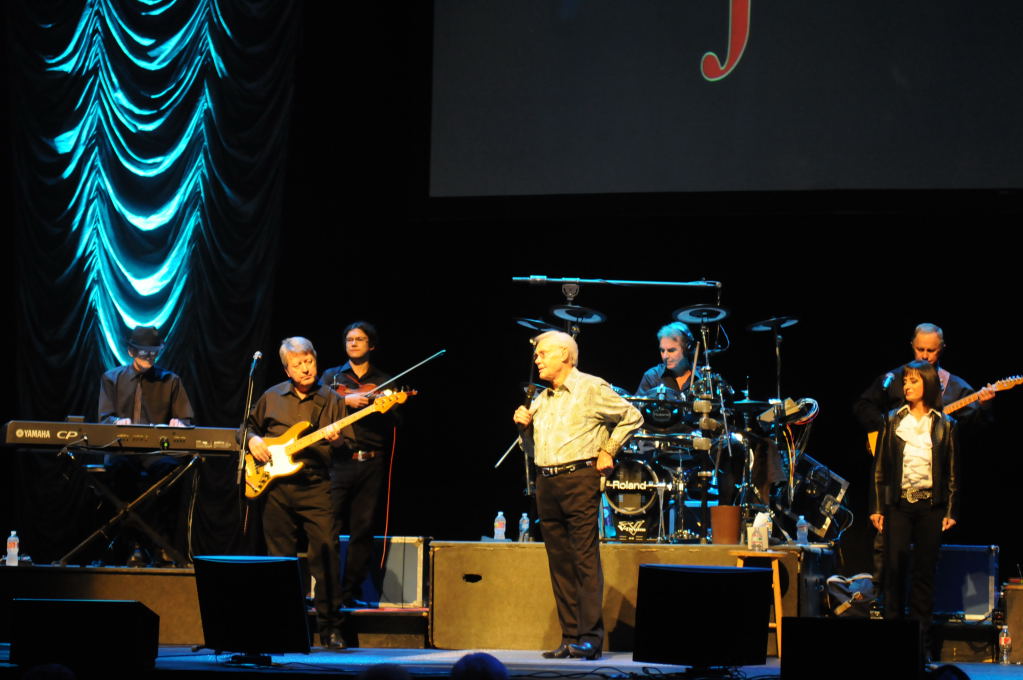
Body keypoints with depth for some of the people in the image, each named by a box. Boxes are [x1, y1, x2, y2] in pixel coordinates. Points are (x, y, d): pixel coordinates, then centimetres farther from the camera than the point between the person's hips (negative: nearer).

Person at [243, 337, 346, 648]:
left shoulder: (331, 400, 6)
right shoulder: (272, 398, 11)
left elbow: (346, 447, 2)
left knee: (326, 557, -10)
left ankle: (330, 628, -3)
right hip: (277, 488, 2)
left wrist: (337, 440, -19)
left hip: (317, 488, -2)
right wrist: (253, 439, 2)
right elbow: (249, 425, 23)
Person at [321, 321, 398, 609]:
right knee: (329, 528, -9)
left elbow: (393, 424, 8)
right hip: (339, 462, -1)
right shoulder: (332, 377, 14)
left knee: (362, 530, 1)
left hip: (371, 464, 1)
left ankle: (351, 592, 6)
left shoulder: (384, 382, 16)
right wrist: (346, 401, -15)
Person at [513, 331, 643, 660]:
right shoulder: (541, 401, 19)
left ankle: (590, 637, -14)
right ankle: (570, 637, 7)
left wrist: (609, 450, 0)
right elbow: (532, 448, 24)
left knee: (586, 560, -11)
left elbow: (631, 417, 3)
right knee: (560, 563, 5)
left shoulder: (591, 389, 0)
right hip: (546, 483, 7)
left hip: (579, 478, -7)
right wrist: (526, 427, 6)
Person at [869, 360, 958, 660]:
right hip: (898, 503, 0)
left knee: (925, 571, 2)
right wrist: (876, 508, 2)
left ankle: (921, 636, 8)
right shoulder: (893, 421, 8)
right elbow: (879, 466, 8)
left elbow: (953, 473, 8)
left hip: (930, 505, 0)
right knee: (894, 568, -3)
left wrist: (951, 511, 1)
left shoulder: (944, 425, 6)